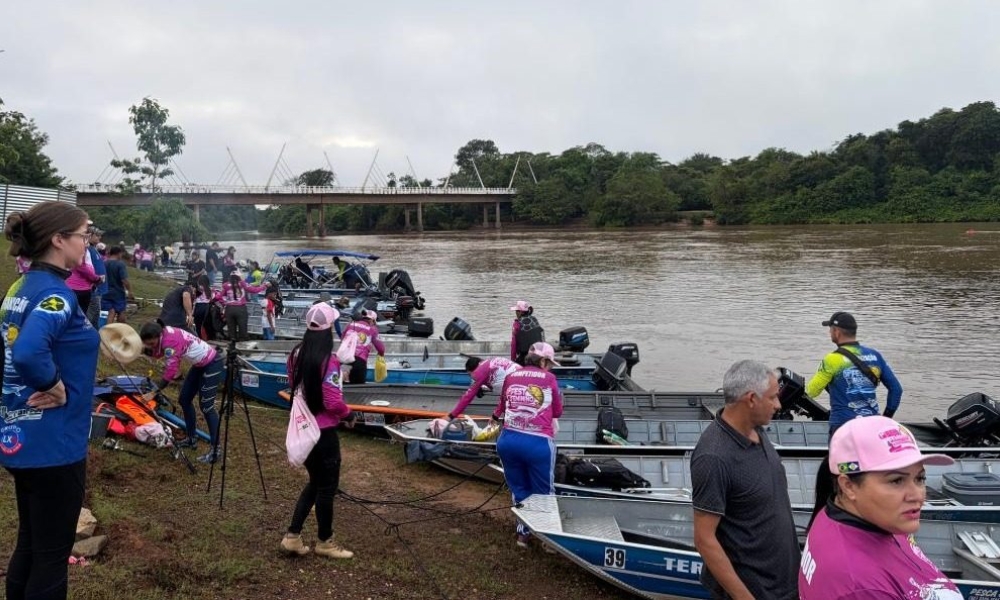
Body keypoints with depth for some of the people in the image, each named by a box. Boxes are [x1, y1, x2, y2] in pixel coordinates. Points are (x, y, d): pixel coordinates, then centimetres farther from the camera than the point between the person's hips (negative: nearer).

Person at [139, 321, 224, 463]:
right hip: (200, 364, 10)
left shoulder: (171, 341, -29)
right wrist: (145, 349, -18)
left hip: (212, 364, -10)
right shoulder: (164, 334, -4)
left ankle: (215, 450, -8)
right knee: (184, 399, 14)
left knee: (206, 406, -11)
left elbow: (171, 370, -31)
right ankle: (192, 439, 26)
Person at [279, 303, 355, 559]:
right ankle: (325, 542, 24)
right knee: (327, 487, 9)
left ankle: (292, 537, 23)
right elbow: (333, 402, -21)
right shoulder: (328, 360, -22)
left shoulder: (296, 355, 0)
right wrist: (348, 415, -3)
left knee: (315, 482, 21)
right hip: (323, 432, -7)